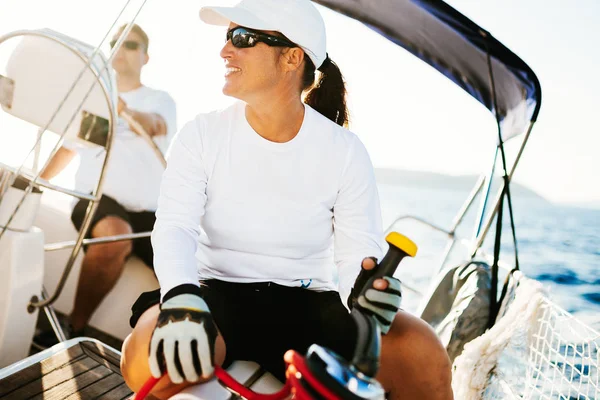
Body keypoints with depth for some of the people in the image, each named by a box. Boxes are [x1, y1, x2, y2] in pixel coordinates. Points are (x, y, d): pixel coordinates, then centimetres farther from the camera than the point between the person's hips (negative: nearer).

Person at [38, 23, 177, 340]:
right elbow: (68, 148, 26)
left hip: (148, 212, 0)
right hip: (96, 198, 0)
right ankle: (73, 329, -20)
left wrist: (125, 111, -41)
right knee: (114, 234, -37)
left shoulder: (160, 100, 8)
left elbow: (153, 126, -17)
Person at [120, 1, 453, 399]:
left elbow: (358, 250, -5)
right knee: (153, 359, -35)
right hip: (215, 295, 1)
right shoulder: (202, 135, -2)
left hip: (307, 305, 1)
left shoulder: (345, 150, -3)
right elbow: (174, 227, -13)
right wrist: (181, 295, -35)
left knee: (425, 357, -24)